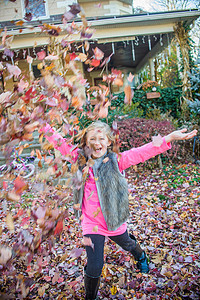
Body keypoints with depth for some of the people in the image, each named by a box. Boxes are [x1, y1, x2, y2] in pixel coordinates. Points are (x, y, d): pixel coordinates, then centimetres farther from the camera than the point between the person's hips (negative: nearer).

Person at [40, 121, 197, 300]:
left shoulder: (116, 160, -13)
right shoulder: (81, 159, -7)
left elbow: (142, 152, -21)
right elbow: (61, 144, -3)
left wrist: (170, 137, -29)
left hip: (115, 221, 0)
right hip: (91, 223, 0)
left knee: (127, 244, 30)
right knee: (94, 266, 2)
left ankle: (141, 256, 67)